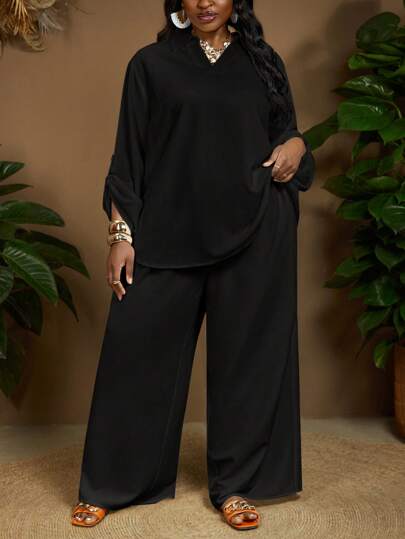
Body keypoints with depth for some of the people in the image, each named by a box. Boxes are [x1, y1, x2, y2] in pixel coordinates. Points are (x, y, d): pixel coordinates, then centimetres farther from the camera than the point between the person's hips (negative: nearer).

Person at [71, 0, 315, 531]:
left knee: (246, 355, 5)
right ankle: (109, 485, 16)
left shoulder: (265, 63, 12)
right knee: (139, 353, 1)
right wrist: (121, 233, -5)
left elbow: (286, 132, 18)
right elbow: (129, 153, 3)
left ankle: (235, 484, 20)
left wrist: (297, 145, -6)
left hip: (253, 236, 2)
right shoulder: (151, 63, 7)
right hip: (168, 237, -1)